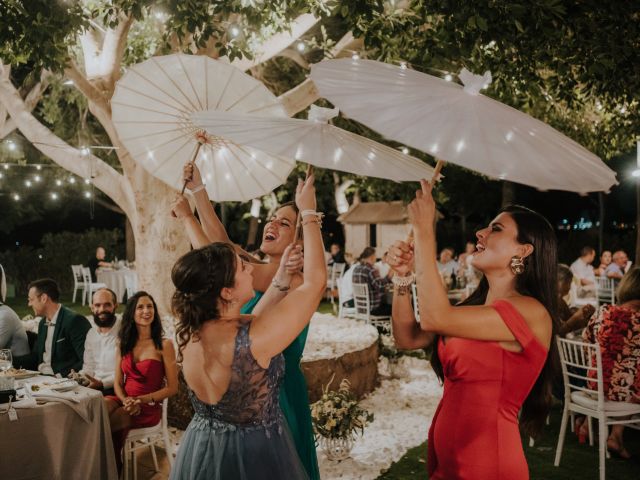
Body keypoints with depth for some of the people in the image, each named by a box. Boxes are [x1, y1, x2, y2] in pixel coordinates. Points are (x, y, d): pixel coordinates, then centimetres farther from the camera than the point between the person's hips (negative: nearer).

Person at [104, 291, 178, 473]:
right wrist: (126, 401, -14)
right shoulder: (123, 343, 10)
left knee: (107, 423, -29)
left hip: (149, 406, -4)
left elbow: (172, 388, -6)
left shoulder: (164, 345, -6)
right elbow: (117, 382, 8)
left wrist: (142, 400, -16)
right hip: (123, 401, 4)